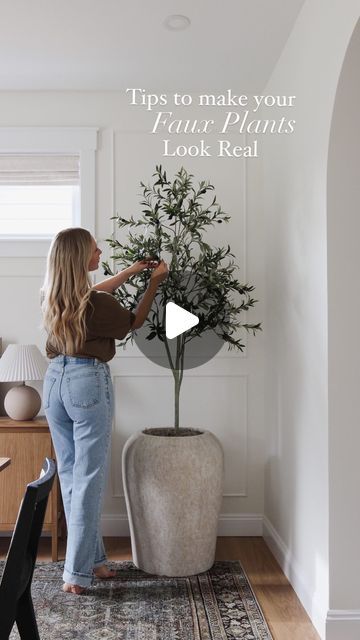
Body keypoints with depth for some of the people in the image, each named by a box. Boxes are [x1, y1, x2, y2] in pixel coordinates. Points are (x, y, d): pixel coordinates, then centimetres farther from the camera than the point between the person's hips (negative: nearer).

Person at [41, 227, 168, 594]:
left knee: (69, 476, 13)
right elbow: (133, 322, 4)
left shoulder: (53, 297, 3)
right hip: (88, 384, -7)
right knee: (88, 480, 1)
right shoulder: (97, 305, -17)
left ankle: (92, 558, 25)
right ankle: (77, 573, 5)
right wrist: (154, 282, 13)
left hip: (55, 381, 7)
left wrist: (134, 270, 29)